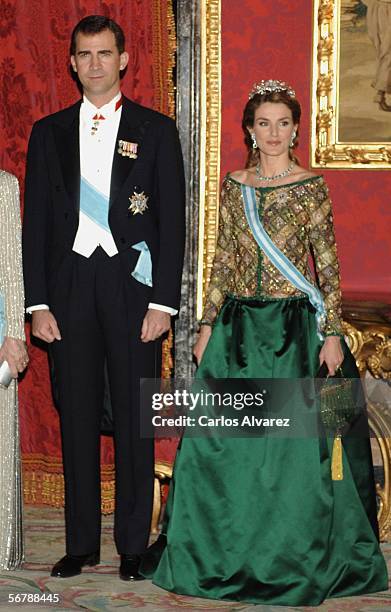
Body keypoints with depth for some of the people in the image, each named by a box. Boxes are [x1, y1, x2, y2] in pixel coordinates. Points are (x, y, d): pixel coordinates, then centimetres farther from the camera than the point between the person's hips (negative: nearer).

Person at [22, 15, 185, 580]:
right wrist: (39, 302, 0)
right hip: (69, 288, 2)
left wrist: (163, 301, -7)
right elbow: (35, 221, 8)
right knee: (77, 419, 6)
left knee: (135, 421, 2)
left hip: (133, 286, -2)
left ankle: (133, 545, 11)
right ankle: (81, 543, 15)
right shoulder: (49, 133, 11)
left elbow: (173, 220, 1)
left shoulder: (155, 130, 5)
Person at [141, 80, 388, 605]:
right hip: (238, 327, 4)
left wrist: (331, 333, -9)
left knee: (294, 445, 0)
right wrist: (207, 325, 8)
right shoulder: (234, 186, 8)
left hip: (294, 328, -4)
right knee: (220, 442, 6)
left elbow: (328, 265, -4)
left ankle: (293, 560, 16)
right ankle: (223, 552, 22)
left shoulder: (311, 187, -3)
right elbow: (223, 262, 11)